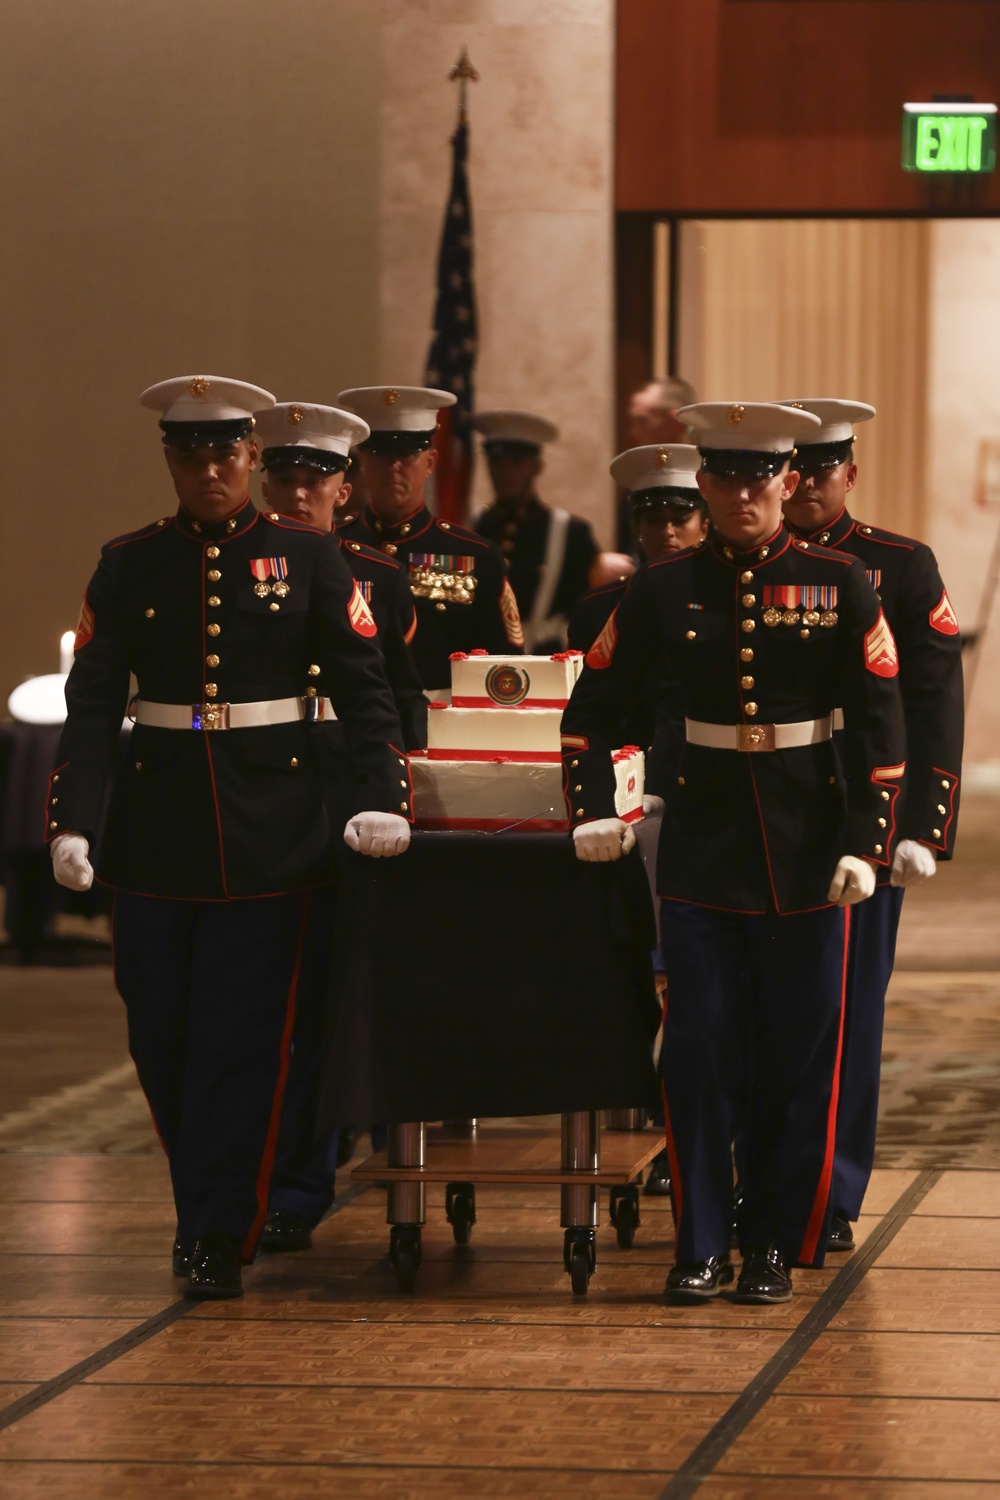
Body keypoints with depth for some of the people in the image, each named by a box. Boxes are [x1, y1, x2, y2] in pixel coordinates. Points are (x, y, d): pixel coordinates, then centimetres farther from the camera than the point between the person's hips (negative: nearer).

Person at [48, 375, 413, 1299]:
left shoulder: (308, 558, 2)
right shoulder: (130, 566, 6)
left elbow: (364, 690, 1)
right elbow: (93, 703, 1)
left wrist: (383, 800, -13)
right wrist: (72, 821, -11)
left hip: (271, 834, -2)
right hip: (158, 837, 2)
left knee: (243, 1041, -3)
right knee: (164, 1044, 6)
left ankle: (220, 1237, 2)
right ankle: (212, 1212, 24)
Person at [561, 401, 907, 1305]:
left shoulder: (839, 586, -2)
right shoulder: (665, 590, 2)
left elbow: (881, 723, -3)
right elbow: (593, 706, 12)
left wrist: (865, 846, -10)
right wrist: (593, 812, 3)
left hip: (808, 853, -1)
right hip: (703, 849, 1)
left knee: (799, 1057, 3)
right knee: (699, 1048, -1)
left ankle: (778, 1246, 13)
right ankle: (701, 1247, 7)